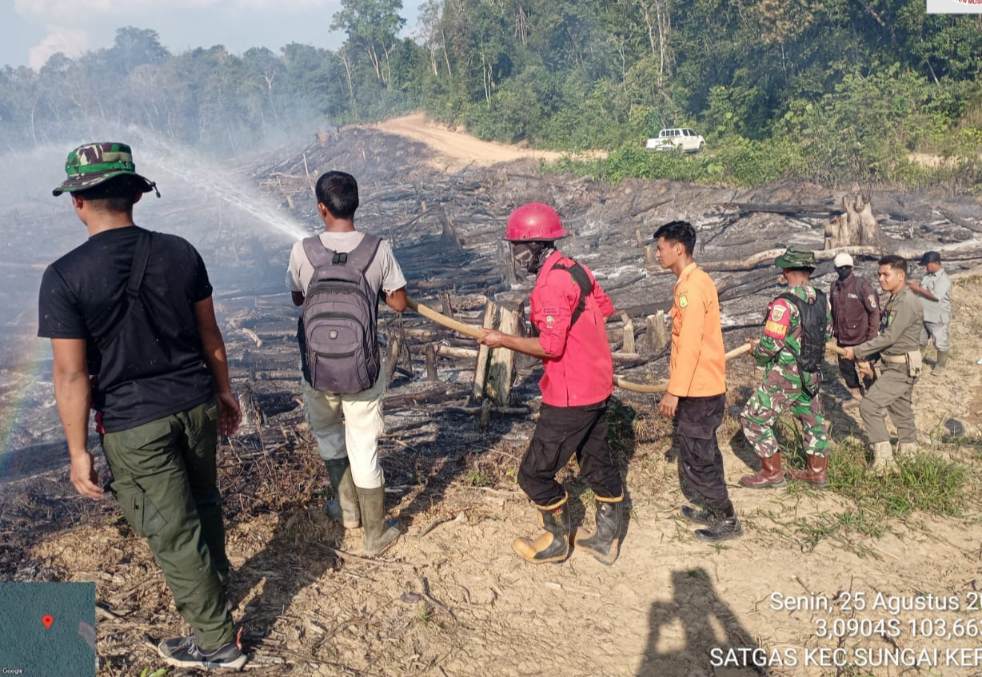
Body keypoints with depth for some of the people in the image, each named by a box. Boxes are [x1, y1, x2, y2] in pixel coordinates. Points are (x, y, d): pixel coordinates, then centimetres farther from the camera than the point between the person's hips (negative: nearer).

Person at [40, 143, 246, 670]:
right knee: (202, 502, 26)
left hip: (133, 424, -4)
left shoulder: (65, 277, -16)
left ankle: (216, 641, 24)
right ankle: (215, 585, 48)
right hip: (196, 404, 5)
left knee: (174, 532, 9)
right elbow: (210, 335, 4)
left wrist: (78, 451, -5)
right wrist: (224, 392, 17)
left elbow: (72, 375, -14)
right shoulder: (179, 252, -4)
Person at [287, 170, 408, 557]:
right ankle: (375, 535, 25)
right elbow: (398, 304, -1)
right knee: (364, 448, 12)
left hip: (317, 369, 1)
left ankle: (347, 509, 40)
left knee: (328, 433, 28)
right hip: (363, 370, 0)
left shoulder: (303, 251, -10)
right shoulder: (378, 250, -12)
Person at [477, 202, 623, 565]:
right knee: (597, 462, 20)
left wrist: (504, 340, -15)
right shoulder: (576, 269, 6)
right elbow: (605, 307, 18)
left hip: (570, 397, -10)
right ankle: (607, 540, 34)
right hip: (597, 387, 10)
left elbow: (550, 347, -25)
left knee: (535, 473, 5)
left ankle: (557, 541, 23)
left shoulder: (552, 283, -23)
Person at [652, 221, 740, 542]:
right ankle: (712, 510, 32)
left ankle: (726, 521, 13)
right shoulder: (695, 281, 12)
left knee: (697, 458, 1)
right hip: (704, 385, 10)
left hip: (698, 389, -10)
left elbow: (690, 345, -23)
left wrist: (673, 391, -21)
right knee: (703, 452, 19)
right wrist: (678, 385, 22)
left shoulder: (692, 287, -19)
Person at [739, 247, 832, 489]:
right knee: (813, 420, 22)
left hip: (785, 377, -8)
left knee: (754, 419, 5)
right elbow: (827, 333, 14)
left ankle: (772, 472, 12)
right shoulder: (821, 299, 1)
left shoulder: (785, 303, -23)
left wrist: (757, 352, -3)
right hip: (811, 375, 8)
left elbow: (771, 345, -24)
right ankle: (818, 471, 34)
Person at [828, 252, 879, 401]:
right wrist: (835, 332, 15)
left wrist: (872, 337, -14)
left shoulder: (862, 285, -15)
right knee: (845, 369, 17)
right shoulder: (835, 286, 3)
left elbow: (874, 311, -13)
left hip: (860, 339, -6)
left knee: (865, 371, -1)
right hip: (843, 339, 6)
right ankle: (857, 396, 36)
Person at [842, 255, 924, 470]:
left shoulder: (906, 302, -20)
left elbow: (889, 337, -24)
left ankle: (883, 456, -8)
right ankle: (908, 451, 33)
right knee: (900, 409, 19)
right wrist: (868, 357, 11)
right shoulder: (894, 300, 10)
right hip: (894, 365, 10)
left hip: (902, 369, -10)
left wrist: (857, 351, -19)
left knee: (869, 406, -13)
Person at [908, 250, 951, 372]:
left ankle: (940, 365, 25)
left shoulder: (944, 279, -19)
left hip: (938, 318, -7)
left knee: (940, 343, 8)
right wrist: (914, 286, -5)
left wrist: (918, 289, -21)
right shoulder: (927, 276, 7)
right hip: (924, 315, 8)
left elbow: (936, 296, -27)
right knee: (919, 340, 17)